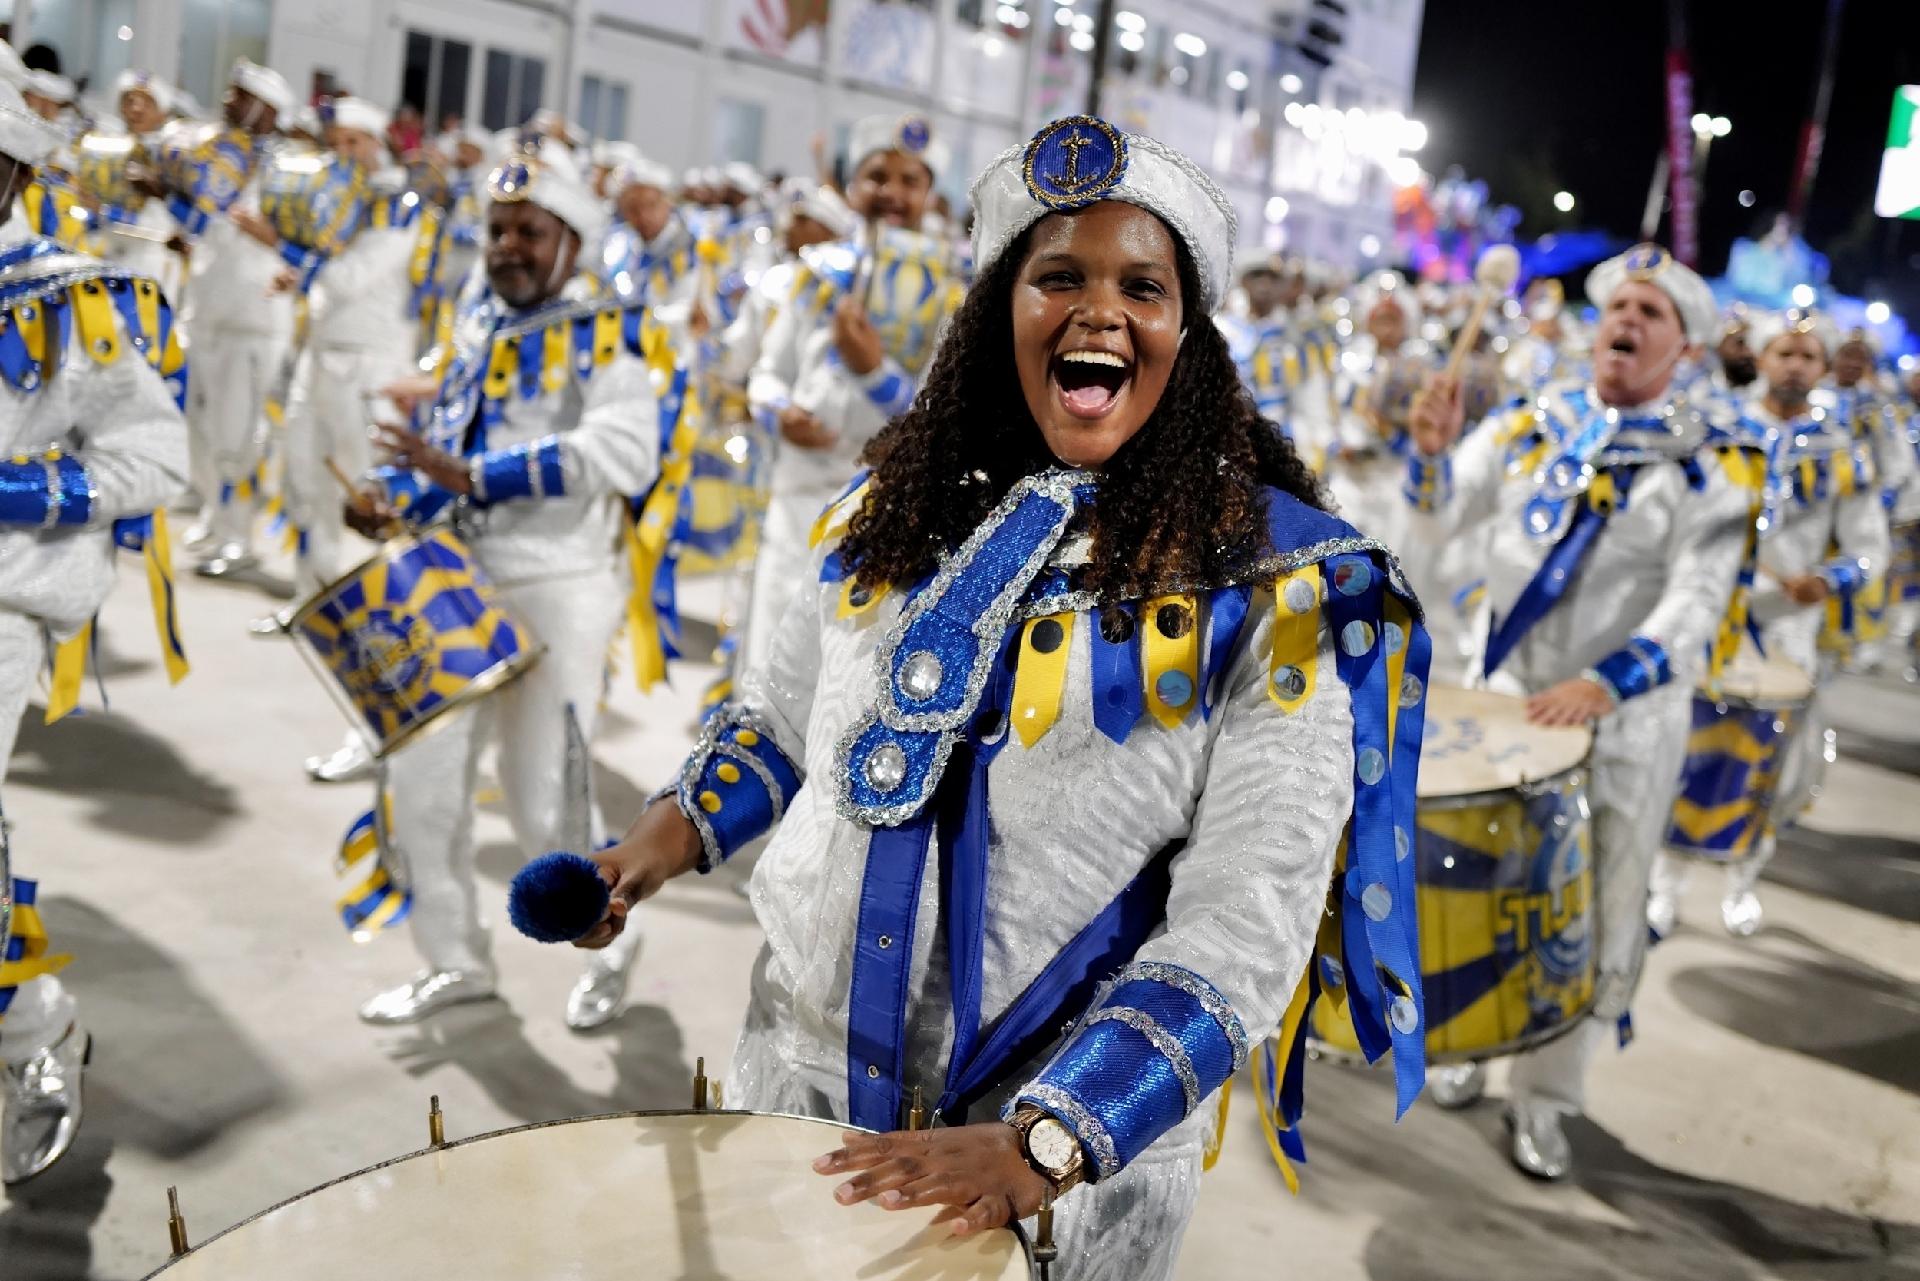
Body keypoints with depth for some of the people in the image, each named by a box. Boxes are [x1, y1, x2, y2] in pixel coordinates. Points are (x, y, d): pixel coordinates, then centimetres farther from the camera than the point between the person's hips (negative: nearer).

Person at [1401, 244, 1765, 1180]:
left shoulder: (1713, 466, -8)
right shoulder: (1534, 424, 1)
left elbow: (1696, 606, -18)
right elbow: (1432, 529, -2)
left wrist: (1606, 683, -34)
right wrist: (1433, 450, -21)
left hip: (1630, 723, -2)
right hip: (1506, 695, 2)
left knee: (1598, 918, 8)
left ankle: (1546, 1094, 25)